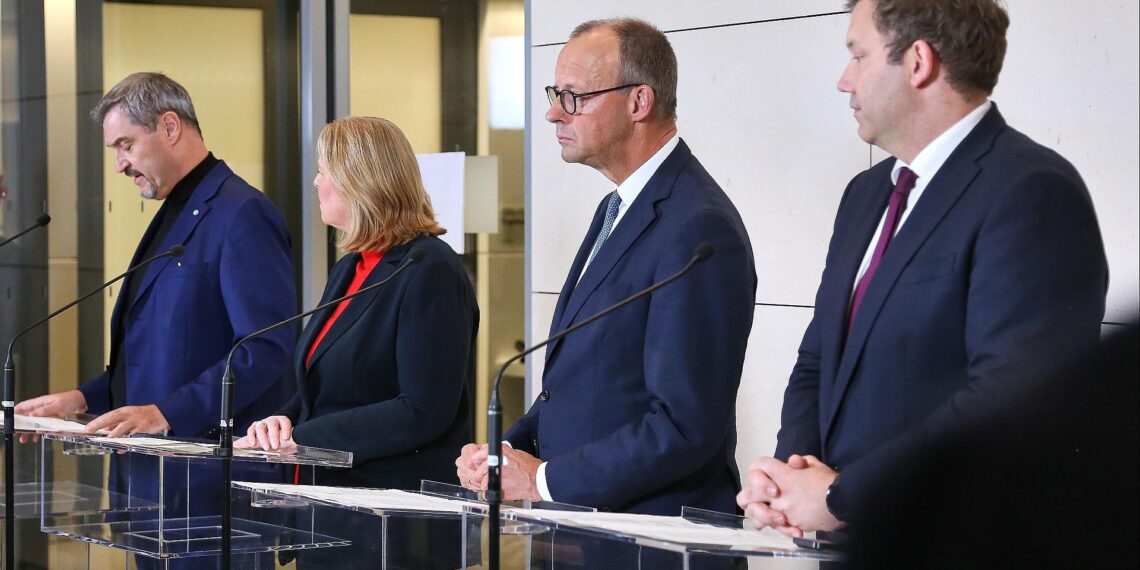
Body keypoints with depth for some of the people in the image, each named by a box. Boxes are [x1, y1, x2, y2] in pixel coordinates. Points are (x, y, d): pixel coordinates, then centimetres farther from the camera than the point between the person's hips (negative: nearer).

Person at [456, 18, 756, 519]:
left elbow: (687, 426, -20)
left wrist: (544, 479, -15)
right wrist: (509, 449, 5)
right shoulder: (618, 209, 15)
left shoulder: (698, 229, -15)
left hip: (657, 530, -8)